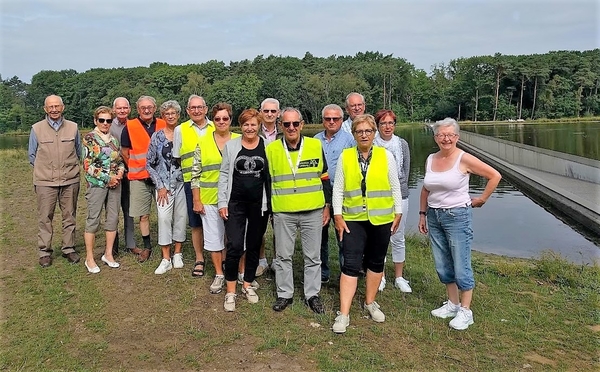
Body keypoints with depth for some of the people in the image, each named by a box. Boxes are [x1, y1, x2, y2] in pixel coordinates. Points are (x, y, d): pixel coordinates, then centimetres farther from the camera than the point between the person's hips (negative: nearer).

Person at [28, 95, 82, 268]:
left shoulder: (73, 127, 5)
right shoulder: (37, 129, 2)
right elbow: (32, 155, 11)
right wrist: (44, 170, 9)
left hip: (70, 181, 1)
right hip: (45, 182, -1)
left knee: (69, 216, 8)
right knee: (45, 217, 2)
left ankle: (69, 249, 19)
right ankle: (44, 252, 12)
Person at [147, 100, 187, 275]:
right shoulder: (157, 136, 2)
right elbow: (150, 164, 2)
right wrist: (160, 185, -4)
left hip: (182, 183, 1)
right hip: (164, 185, -1)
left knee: (181, 217, 5)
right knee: (164, 218, -6)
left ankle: (177, 254, 21)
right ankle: (166, 259, 3)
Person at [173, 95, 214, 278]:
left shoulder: (215, 128, 8)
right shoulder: (180, 130, 7)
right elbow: (176, 158, 12)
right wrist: (191, 167, 2)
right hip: (192, 182, 0)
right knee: (196, 223, 6)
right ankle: (199, 259, 19)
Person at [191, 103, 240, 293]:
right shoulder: (203, 142, 1)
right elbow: (195, 173, 2)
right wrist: (196, 200, -2)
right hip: (210, 200, 1)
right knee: (214, 237, 8)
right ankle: (219, 275, 24)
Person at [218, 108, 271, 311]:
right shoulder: (231, 146, 2)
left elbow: (272, 175, 4)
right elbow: (224, 174, 4)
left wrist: (271, 203, 1)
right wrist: (222, 202, -1)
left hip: (259, 204, 1)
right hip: (236, 203, -1)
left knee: (254, 246, 11)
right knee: (234, 246, -6)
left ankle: (248, 285, 29)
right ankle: (230, 292, 7)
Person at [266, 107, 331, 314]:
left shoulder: (315, 146, 0)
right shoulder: (272, 149, 0)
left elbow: (324, 177, 6)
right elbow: (266, 182, 6)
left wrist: (327, 206, 5)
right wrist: (268, 210, 5)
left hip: (313, 211, 0)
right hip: (283, 212, 0)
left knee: (313, 256, 9)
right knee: (283, 255, 9)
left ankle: (312, 295, 23)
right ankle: (284, 294, 25)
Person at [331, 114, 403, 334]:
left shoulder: (386, 155, 1)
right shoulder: (345, 157, 1)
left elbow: (395, 187, 5)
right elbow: (338, 188, 2)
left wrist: (398, 212, 4)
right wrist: (337, 215, -3)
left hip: (381, 219, 1)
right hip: (353, 219, -1)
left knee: (376, 262, 13)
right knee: (351, 264, -4)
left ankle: (370, 302, 32)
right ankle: (343, 314, 0)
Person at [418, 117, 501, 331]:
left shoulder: (464, 159, -11)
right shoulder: (430, 160, 6)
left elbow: (495, 176, -8)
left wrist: (482, 199, -3)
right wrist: (422, 214, 13)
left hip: (457, 216, -6)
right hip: (434, 217, 6)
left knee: (461, 267, 0)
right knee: (443, 265, 13)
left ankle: (465, 311, 13)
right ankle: (452, 304, 29)